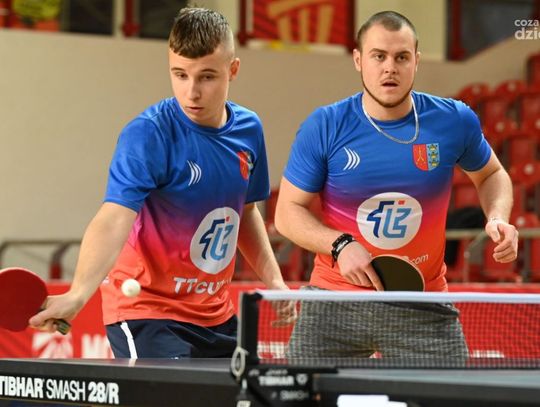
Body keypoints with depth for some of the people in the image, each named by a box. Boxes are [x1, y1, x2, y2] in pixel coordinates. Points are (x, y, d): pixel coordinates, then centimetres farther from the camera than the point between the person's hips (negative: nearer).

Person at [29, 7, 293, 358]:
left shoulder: (249, 129, 2)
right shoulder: (147, 135, -19)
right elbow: (114, 219, -32)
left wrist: (274, 280, 10)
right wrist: (77, 295, -47)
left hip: (216, 314, 7)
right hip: (146, 310, -7)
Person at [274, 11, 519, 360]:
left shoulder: (456, 121, -4)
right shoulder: (323, 127, -8)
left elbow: (490, 174, 17)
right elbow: (288, 212, -1)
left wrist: (498, 218, -5)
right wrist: (340, 244, -19)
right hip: (335, 304, 0)